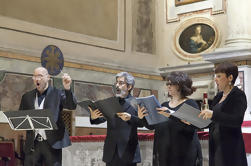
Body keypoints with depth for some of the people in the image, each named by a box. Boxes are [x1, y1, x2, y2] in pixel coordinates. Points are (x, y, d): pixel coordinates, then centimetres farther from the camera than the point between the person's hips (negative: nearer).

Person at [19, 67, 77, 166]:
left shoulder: (58, 94, 3)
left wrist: (67, 89, -27)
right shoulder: (27, 97, 13)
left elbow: (72, 106, -11)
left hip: (52, 143, -3)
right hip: (33, 144, 3)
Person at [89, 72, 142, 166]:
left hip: (128, 151, -3)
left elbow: (141, 122, -9)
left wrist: (130, 118, -28)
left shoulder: (135, 102, 0)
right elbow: (102, 118, 3)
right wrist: (93, 117, -19)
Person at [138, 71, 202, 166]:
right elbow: (152, 126, 8)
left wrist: (171, 115, -31)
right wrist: (142, 118, -12)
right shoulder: (164, 105, 13)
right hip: (163, 153, 5)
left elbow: (191, 127, -20)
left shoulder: (190, 104, -4)